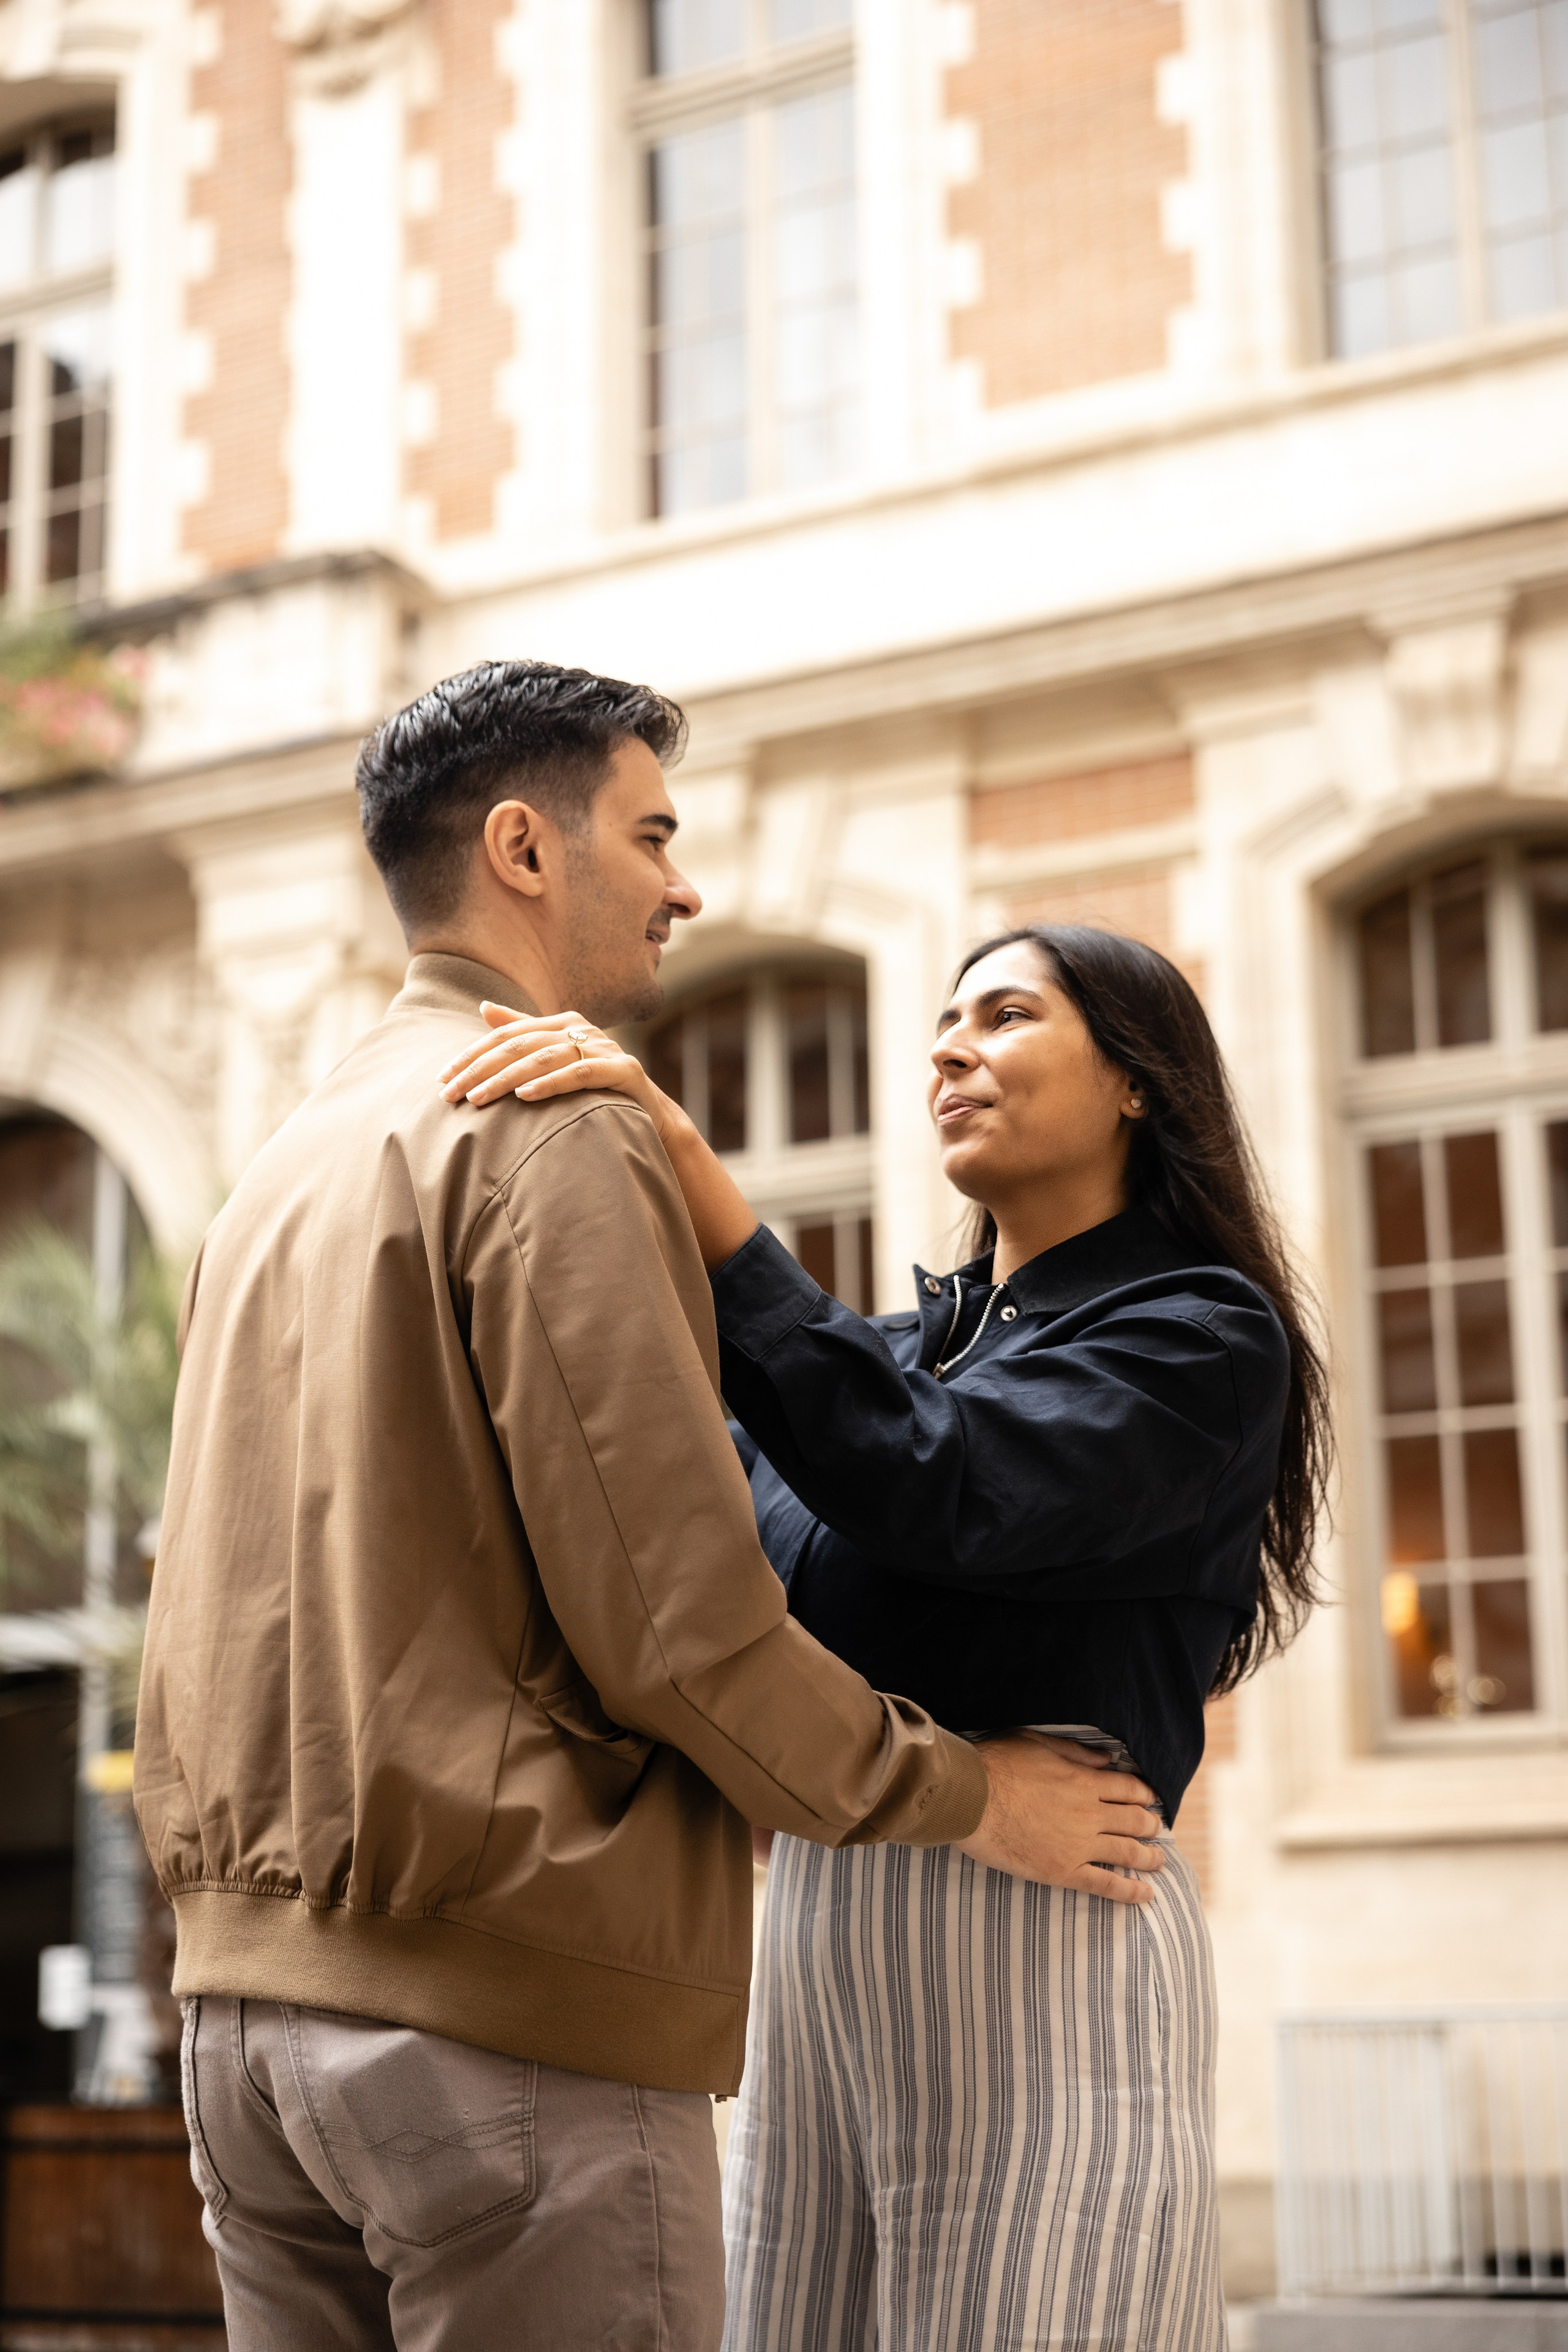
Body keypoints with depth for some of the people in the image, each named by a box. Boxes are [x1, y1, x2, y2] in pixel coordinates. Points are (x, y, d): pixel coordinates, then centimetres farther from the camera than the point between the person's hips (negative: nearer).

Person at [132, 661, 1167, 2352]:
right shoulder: (556, 1133, -11)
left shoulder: (278, 1172, 17)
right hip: (510, 2017, -9)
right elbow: (675, 1613, -16)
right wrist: (960, 1796, -3)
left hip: (246, 2000, 9)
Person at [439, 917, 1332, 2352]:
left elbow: (932, 1484, -20)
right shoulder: (920, 1341, 20)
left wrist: (681, 1155, -22)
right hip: (815, 1930, 7)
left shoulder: (1202, 1332, -3)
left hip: (1036, 1929, -7)